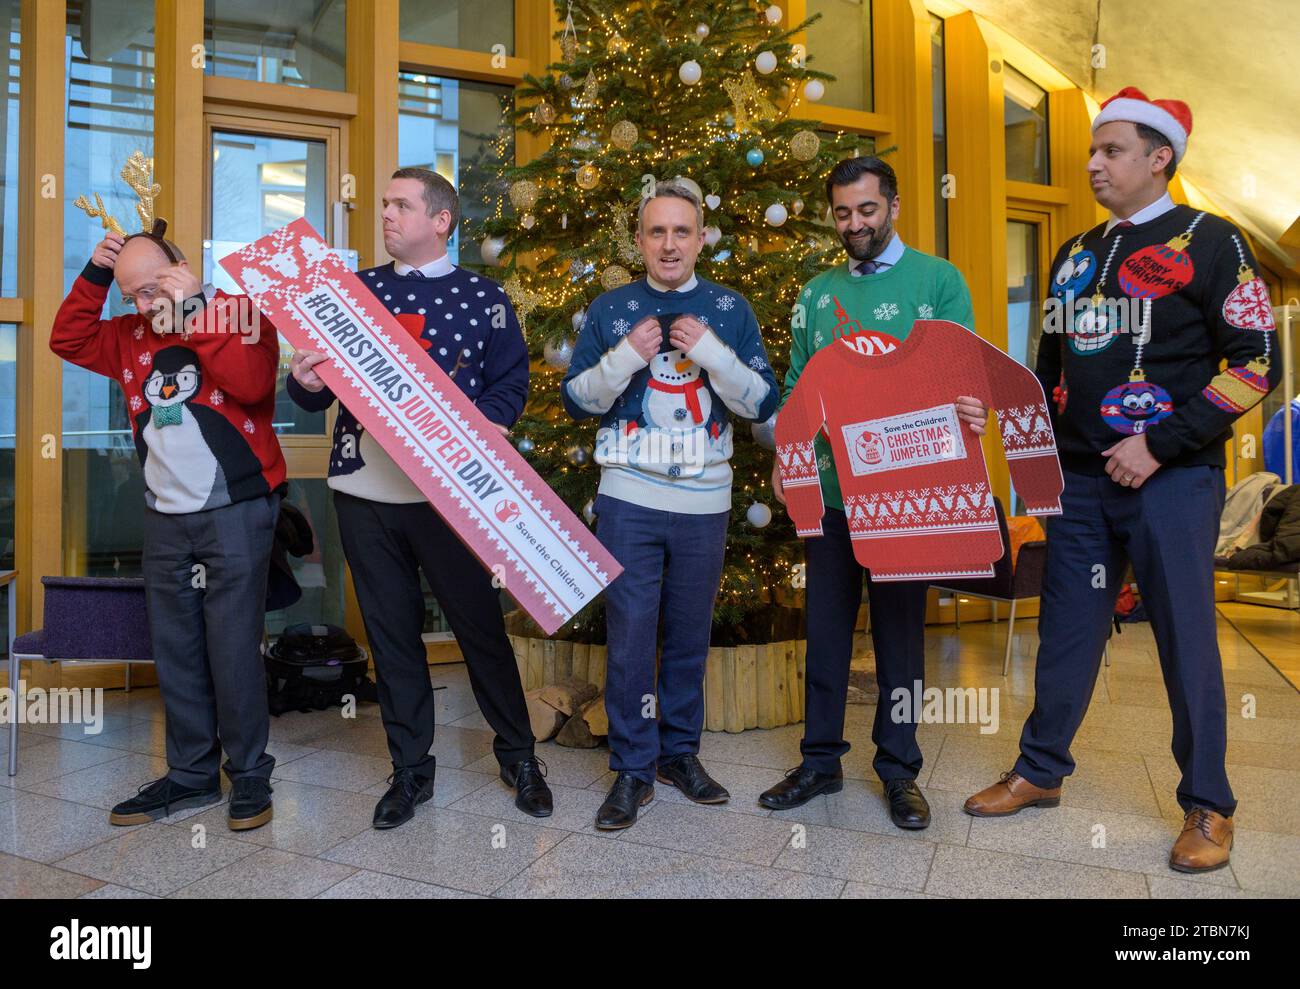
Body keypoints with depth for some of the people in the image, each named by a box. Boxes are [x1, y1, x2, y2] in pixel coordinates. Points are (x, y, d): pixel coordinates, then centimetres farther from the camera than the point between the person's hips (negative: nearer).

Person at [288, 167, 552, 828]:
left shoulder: (482, 297, 4)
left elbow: (511, 382, 0)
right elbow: (315, 389, 13)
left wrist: (482, 426, -20)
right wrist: (307, 384, -10)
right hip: (364, 489, 4)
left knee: (480, 623, 5)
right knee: (391, 632, 11)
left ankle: (518, 755, 24)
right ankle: (410, 768, 27)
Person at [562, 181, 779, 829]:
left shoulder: (730, 310, 7)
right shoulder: (611, 309, 6)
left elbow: (762, 403, 2)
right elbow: (575, 399, 4)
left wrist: (711, 352, -13)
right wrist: (625, 357, -13)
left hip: (704, 501, 1)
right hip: (628, 497, -1)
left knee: (691, 632, 11)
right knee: (630, 632, 0)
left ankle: (679, 751, 29)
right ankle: (633, 768, 15)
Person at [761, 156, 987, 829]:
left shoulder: (938, 280, 2)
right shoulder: (818, 293, 12)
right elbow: (796, 387, 13)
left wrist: (971, 410, -25)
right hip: (829, 488, 3)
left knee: (900, 630, 8)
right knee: (826, 627, 10)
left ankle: (898, 767, 24)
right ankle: (820, 759, 25)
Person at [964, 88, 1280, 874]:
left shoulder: (1208, 242, -2)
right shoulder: (1077, 255, 14)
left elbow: (1257, 362, -8)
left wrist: (1161, 445, -15)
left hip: (1171, 478, -5)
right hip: (1080, 479, 5)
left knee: (1186, 637, 2)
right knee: (1067, 630, 11)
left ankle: (1209, 808, 20)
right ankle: (1040, 773, 25)